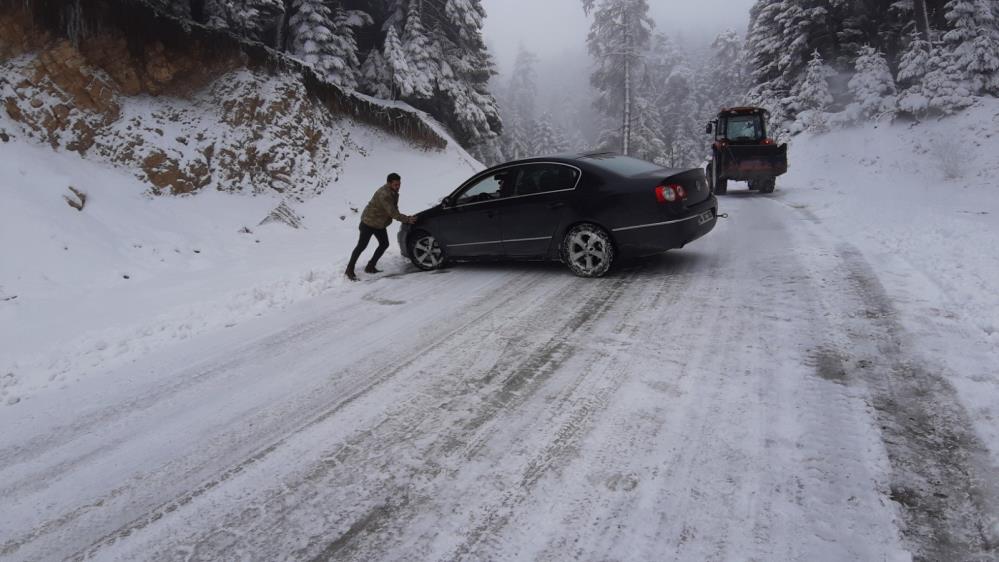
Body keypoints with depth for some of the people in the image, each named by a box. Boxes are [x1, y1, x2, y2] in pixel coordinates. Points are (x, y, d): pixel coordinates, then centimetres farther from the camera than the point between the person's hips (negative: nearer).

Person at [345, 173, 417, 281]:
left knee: (384, 244, 9)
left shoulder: (394, 192, 0)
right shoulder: (384, 194, -31)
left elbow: (394, 210, 10)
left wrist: (404, 218, -4)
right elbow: (392, 213, -34)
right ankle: (349, 270, 7)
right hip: (369, 222, -9)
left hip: (380, 224, 9)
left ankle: (370, 267, 20)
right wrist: (407, 219, -29)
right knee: (361, 246, -4)